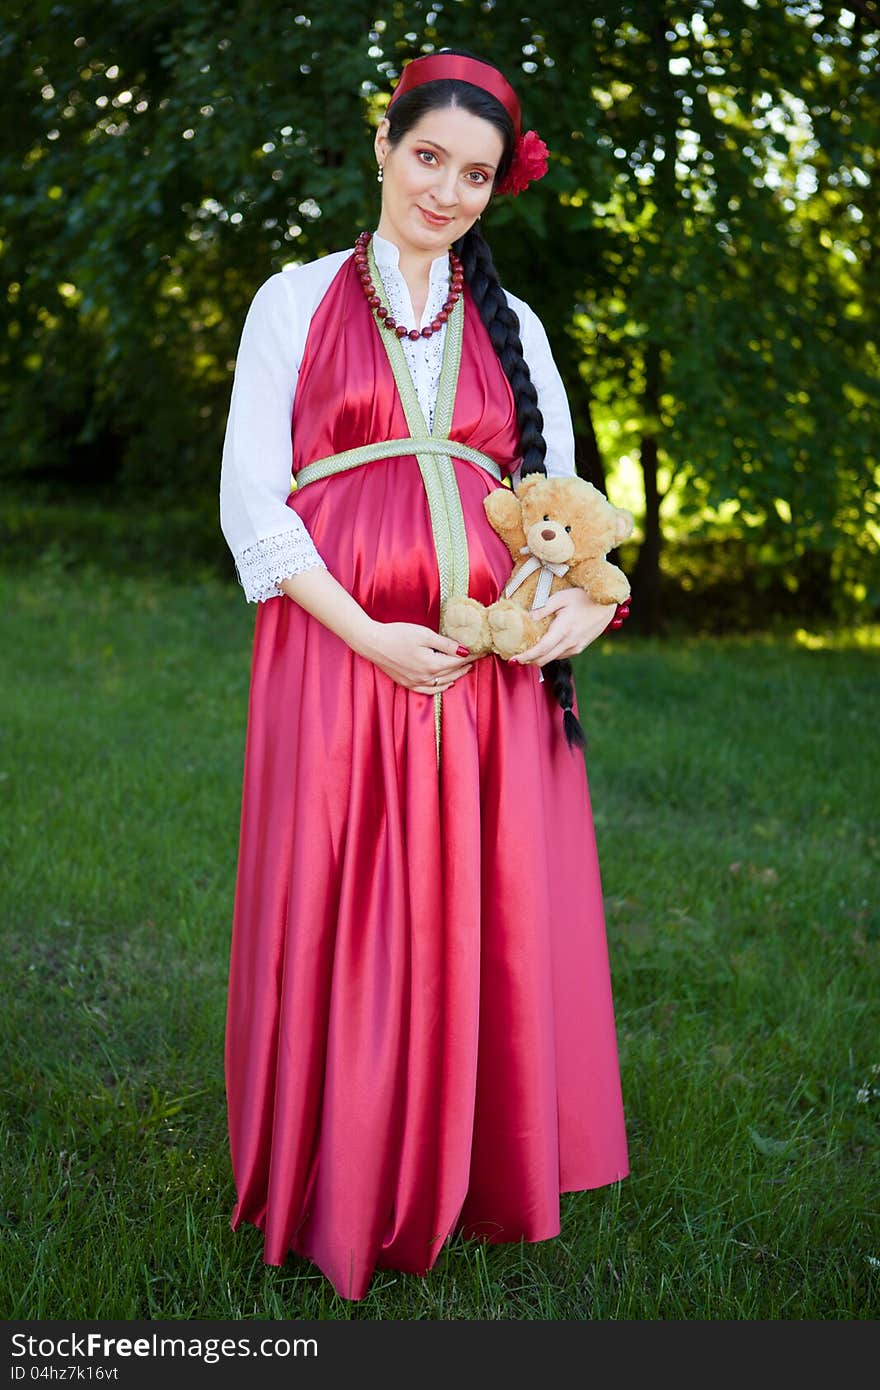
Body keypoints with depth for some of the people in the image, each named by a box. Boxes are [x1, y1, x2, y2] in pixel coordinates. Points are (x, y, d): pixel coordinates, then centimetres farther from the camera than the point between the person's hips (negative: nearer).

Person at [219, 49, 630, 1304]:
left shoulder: (512, 325, 17)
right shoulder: (298, 300, 8)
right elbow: (252, 500, -1)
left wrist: (585, 590, -7)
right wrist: (369, 635, -13)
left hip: (494, 670, 3)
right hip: (341, 652, -3)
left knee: (489, 925, 5)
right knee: (343, 926, 0)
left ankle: (473, 1178, 22)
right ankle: (344, 1194, 18)